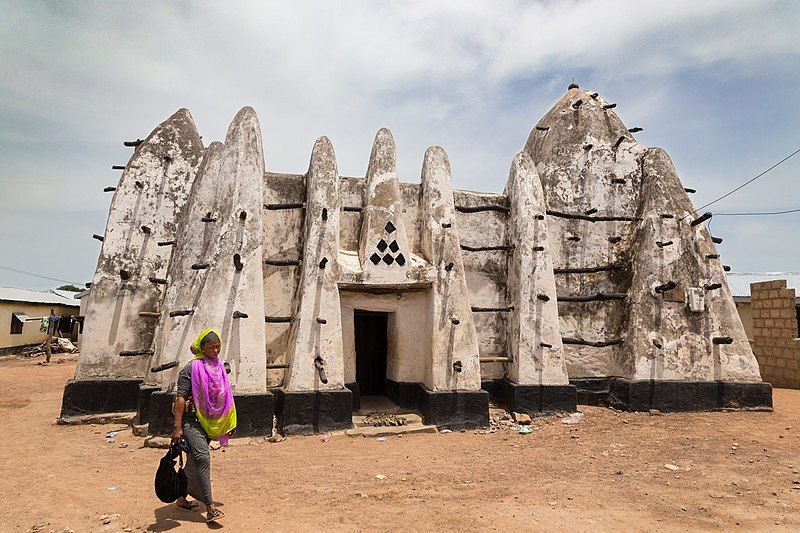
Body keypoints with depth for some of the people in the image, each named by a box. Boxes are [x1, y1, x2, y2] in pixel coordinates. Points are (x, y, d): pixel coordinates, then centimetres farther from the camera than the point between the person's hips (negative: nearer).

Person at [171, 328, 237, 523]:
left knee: (194, 462, 15)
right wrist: (177, 427, -19)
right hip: (191, 420, -7)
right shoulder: (191, 368, -10)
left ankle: (182, 499, 31)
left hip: (209, 422, 7)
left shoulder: (219, 367, 9)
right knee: (203, 458, -17)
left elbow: (224, 397, 17)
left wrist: (227, 425, 19)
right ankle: (210, 508, -17)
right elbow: (181, 397, -14)